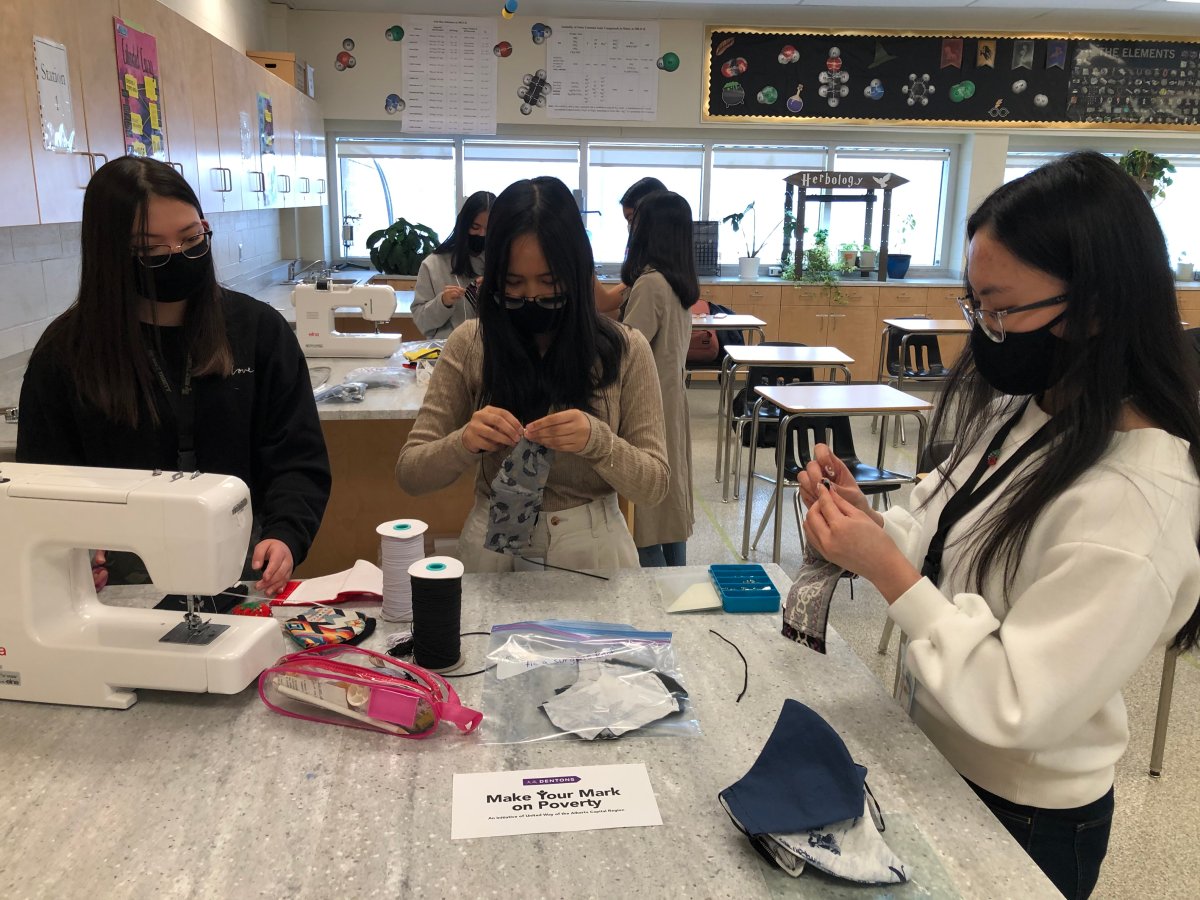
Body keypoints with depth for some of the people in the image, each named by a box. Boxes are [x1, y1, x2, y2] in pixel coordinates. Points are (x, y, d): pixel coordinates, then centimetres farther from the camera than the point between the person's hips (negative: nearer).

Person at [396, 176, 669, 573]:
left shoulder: (625, 350, -7)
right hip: (492, 550, 1)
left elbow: (654, 484, -6)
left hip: (592, 552, 0)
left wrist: (597, 441, -26)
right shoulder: (469, 345, -5)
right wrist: (464, 443, -25)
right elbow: (410, 473, -4)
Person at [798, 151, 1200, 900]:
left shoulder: (1135, 504, -30)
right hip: (938, 761, 7)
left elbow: (1017, 709, -29)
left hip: (1022, 821, -7)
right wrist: (865, 519, -14)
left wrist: (887, 568, -29)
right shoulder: (1022, 413, -4)